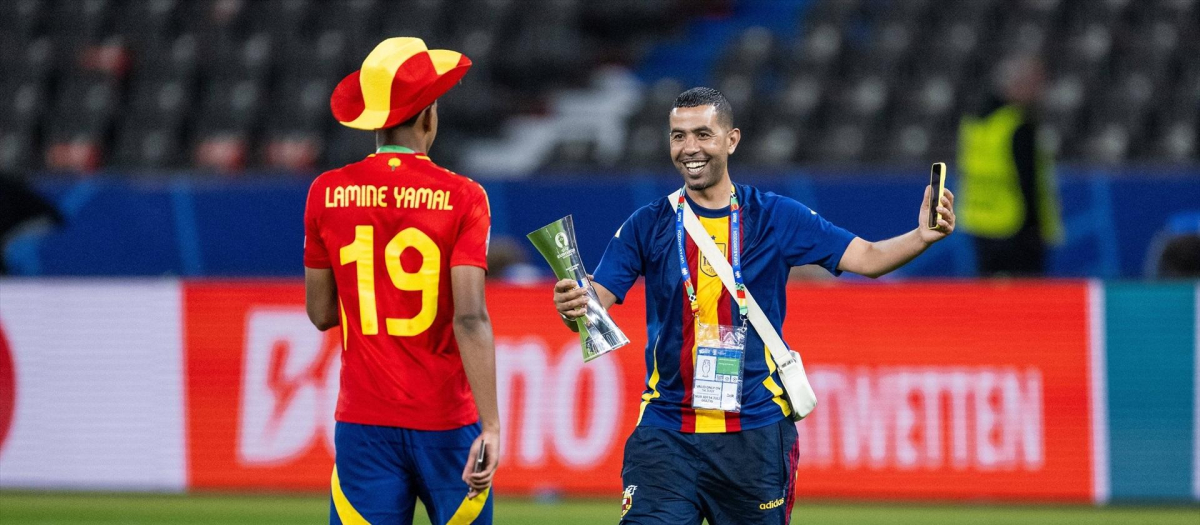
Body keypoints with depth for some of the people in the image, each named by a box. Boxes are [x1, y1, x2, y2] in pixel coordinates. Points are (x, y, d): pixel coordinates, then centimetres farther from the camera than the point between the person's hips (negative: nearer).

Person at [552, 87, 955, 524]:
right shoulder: (648, 225, 4)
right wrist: (573, 306, -27)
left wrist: (921, 238, -21)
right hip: (666, 434, 0)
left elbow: (868, 258, -1)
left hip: (756, 433, 0)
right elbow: (596, 302, -3)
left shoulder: (775, 217, 3)